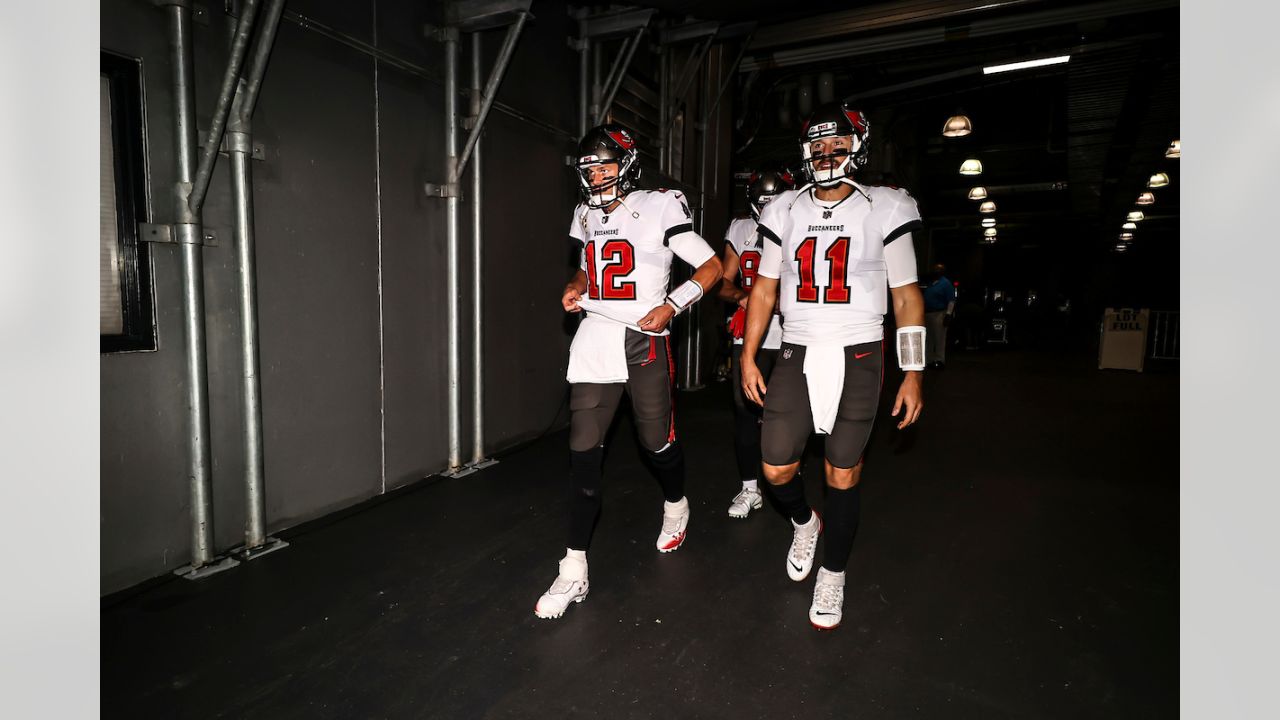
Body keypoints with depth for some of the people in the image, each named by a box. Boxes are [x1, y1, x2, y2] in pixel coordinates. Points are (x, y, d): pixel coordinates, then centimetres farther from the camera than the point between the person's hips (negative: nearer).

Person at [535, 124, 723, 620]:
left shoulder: (659, 208, -5)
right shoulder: (587, 215, 13)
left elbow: (711, 267, -3)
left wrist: (671, 306, -16)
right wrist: (575, 288, 6)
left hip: (645, 340, -4)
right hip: (595, 338, 4)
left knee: (657, 440, 9)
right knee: (583, 450, -3)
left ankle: (676, 506, 44)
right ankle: (574, 570, 5)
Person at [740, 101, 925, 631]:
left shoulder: (883, 211, -1)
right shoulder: (785, 212, 7)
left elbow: (906, 296, 1)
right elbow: (764, 289, 10)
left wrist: (913, 374, -3)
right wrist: (748, 357, 5)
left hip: (857, 356, -2)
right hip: (797, 353, 3)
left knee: (843, 476, 3)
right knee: (776, 469, 1)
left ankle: (832, 575, 26)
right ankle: (804, 523, 36)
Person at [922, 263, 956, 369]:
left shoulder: (945, 283, -5)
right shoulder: (931, 282, 19)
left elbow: (951, 300, -11)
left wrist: (948, 314, -19)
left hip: (939, 314, -8)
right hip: (927, 314, 8)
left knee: (939, 339, -7)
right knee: (929, 339, 11)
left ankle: (940, 361, -5)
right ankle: (929, 360, 19)